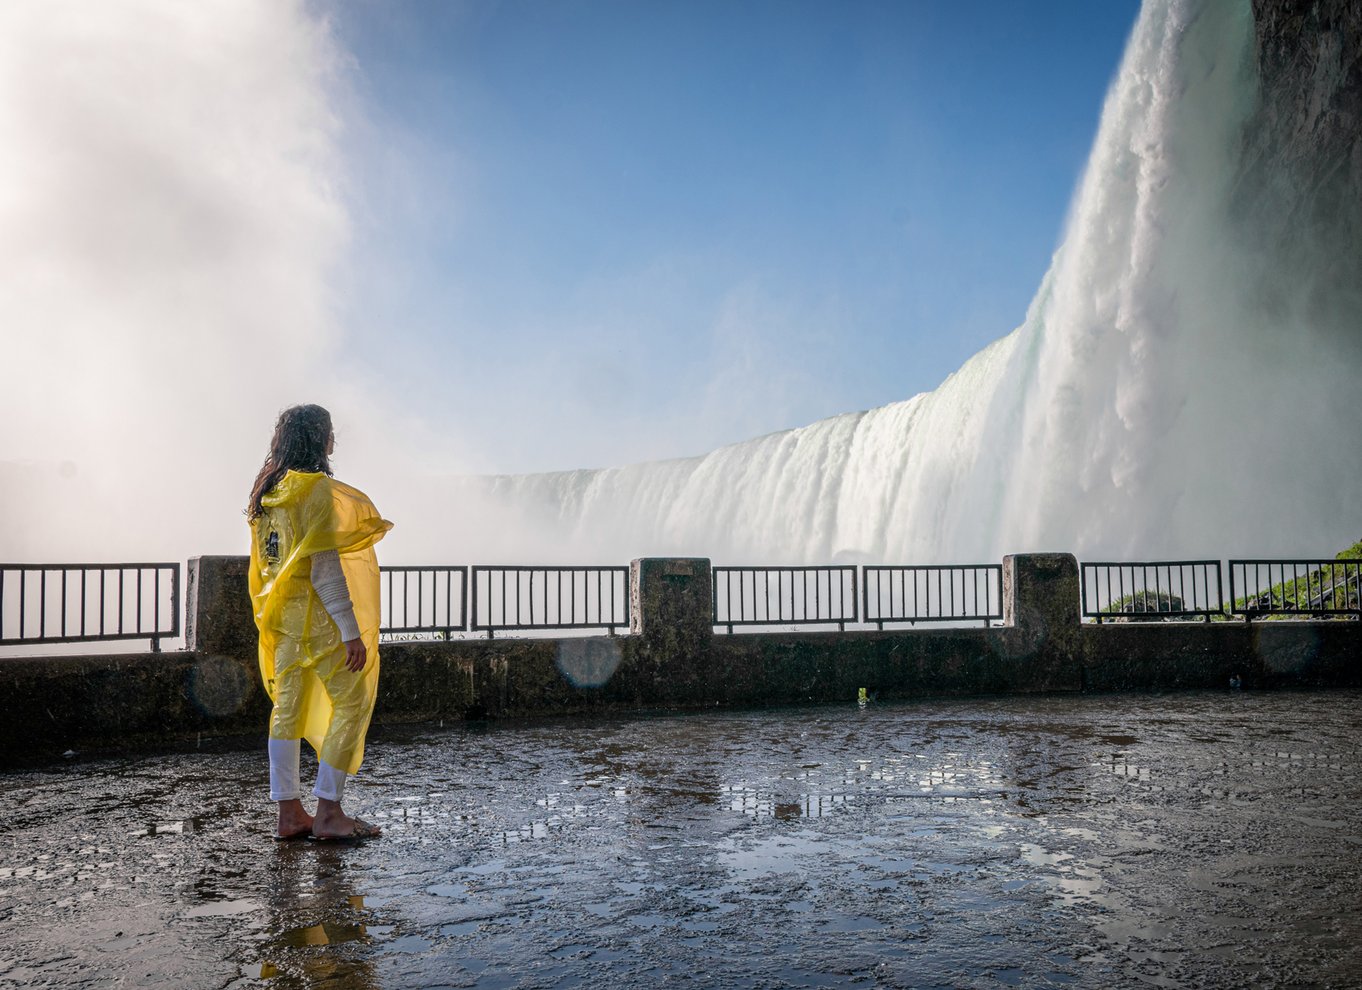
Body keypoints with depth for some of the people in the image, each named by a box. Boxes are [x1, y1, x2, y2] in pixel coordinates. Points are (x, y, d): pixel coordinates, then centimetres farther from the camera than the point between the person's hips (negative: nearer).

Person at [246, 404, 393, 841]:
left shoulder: (268, 489, 12)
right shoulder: (317, 488, -14)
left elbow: (266, 560, 16)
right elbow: (325, 568, -19)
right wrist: (352, 632, -19)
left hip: (280, 616, 9)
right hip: (314, 613, -9)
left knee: (288, 707, 9)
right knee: (351, 703, -2)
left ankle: (289, 813, 14)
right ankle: (327, 813, -1)